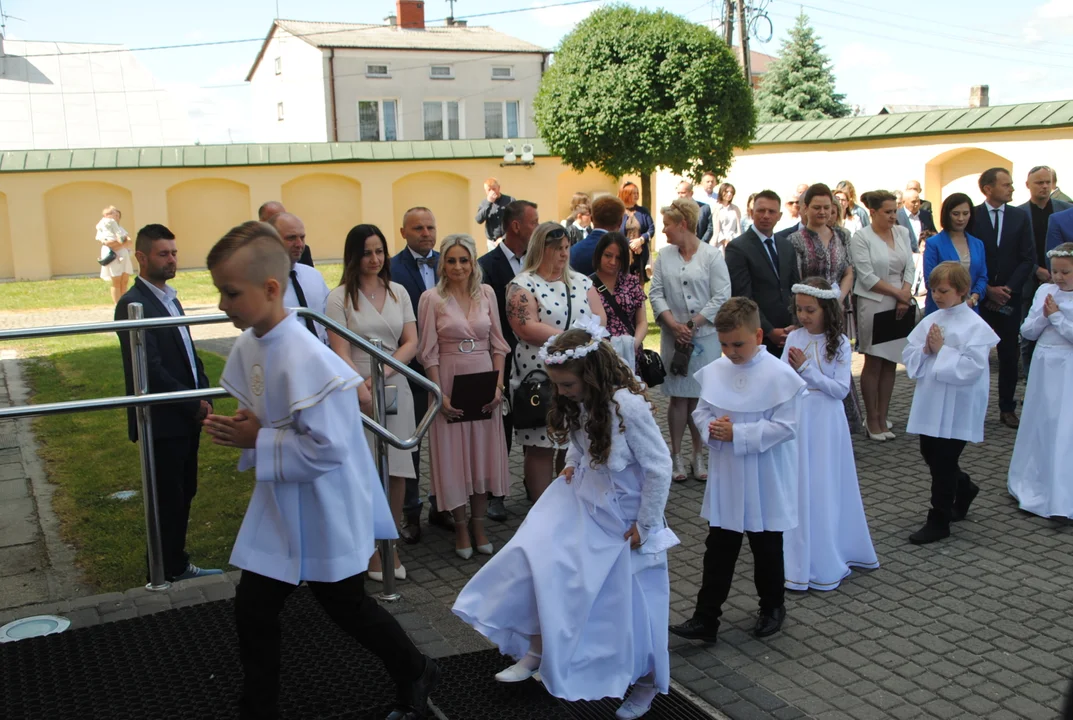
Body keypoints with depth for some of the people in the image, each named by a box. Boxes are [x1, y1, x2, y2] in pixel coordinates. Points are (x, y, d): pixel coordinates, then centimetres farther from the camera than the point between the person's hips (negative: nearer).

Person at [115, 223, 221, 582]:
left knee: (183, 494, 16)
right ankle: (168, 573, 16)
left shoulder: (170, 298, 13)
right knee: (168, 499, 3)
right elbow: (151, 369, -21)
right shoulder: (133, 304, -16)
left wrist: (203, 395, 2)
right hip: (162, 421, -8)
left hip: (187, 417, 8)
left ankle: (177, 565, 28)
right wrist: (193, 403, -15)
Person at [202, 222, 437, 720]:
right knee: (253, 609, 11)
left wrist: (257, 441, -21)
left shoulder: (304, 357, -28)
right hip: (279, 508, 7)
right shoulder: (247, 346, -1)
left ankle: (415, 674, 40)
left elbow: (327, 448, -29)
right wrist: (239, 429, -8)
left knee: (347, 607, 13)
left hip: (324, 511, -7)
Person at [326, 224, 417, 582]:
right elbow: (341, 351, -9)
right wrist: (363, 387, -23)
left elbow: (411, 342, 5)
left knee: (397, 472, 4)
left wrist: (385, 370, -12)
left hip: (396, 389, 4)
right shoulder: (340, 297, -2)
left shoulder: (398, 292, 10)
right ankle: (371, 551, 11)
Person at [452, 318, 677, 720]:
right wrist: (572, 463, 0)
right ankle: (536, 651, 14)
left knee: (632, 599, 5)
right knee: (541, 560, -2)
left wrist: (645, 525, -15)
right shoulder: (581, 399, -6)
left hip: (623, 513, -7)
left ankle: (647, 682, 27)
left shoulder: (628, 406, -29)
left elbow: (660, 468, -23)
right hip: (581, 498, 7)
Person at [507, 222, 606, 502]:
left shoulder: (581, 281, 15)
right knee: (540, 447, 0)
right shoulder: (523, 285, -2)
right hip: (538, 379, -4)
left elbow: (600, 319, 6)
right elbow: (528, 328, -14)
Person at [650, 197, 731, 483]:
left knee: (699, 397, 3)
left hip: (705, 335, -2)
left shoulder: (712, 255, -4)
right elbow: (656, 293, 3)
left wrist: (692, 324, -13)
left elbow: (721, 297, -8)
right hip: (673, 336, 3)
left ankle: (698, 456, 15)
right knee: (678, 396, 5)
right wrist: (673, 324, -11)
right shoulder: (664, 256, 8)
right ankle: (677, 457, 14)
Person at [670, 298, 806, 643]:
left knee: (767, 549, 15)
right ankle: (705, 618, 14)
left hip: (764, 484, -4)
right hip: (725, 480, 4)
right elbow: (701, 411, 9)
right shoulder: (714, 371, -1)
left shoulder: (780, 375, -16)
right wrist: (711, 428, -14)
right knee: (718, 549, 8)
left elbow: (785, 426, -18)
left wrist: (738, 434, -22)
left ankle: (772, 607, 36)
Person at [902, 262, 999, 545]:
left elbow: (972, 367, -21)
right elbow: (908, 356, 6)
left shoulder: (975, 326, -12)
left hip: (956, 408, -7)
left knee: (943, 463, 1)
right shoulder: (930, 321, 6)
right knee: (931, 455, 17)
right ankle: (963, 488, 44)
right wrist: (925, 349, -12)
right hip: (930, 402, 7)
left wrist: (941, 350, -18)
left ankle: (939, 522, 14)